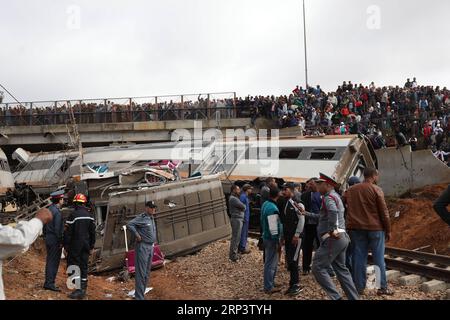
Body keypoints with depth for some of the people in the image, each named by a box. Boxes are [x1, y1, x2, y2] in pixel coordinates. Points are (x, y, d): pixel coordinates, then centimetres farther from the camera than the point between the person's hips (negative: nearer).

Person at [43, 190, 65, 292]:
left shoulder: (48, 210, 9)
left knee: (49, 261, 14)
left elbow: (44, 226, 15)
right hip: (55, 240, -9)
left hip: (48, 239, 9)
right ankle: (50, 283, 0)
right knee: (54, 262, -3)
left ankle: (47, 282, 20)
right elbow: (58, 229, -20)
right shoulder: (57, 212, -18)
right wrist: (61, 242, -15)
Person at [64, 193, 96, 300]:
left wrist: (66, 247, -5)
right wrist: (91, 247, 16)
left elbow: (68, 233, -12)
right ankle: (83, 288, 16)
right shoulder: (89, 215, 5)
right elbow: (93, 232, 10)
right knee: (84, 266, 11)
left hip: (75, 247, -6)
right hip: (85, 246, 6)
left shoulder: (73, 215, -13)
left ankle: (79, 290, -7)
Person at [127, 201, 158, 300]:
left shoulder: (152, 218, 13)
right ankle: (139, 297, -3)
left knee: (147, 273, 14)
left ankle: (141, 294, 24)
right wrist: (137, 235, -20)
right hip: (142, 247, -9)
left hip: (151, 247, 9)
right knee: (141, 273, -7)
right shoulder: (142, 217, -14)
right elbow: (129, 225, -23)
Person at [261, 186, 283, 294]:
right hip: (272, 239, -10)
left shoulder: (266, 204, 6)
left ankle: (270, 283, 31)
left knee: (271, 262, 20)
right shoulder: (272, 208, -24)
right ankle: (269, 287, 9)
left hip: (266, 236, 10)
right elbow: (273, 228, -24)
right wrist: (277, 241, -17)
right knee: (271, 263, 0)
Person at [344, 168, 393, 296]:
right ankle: (383, 287, 9)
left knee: (359, 258, 7)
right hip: (375, 228, -4)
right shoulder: (376, 189, -6)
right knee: (379, 258, 4)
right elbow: (384, 212, -7)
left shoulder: (350, 190, 10)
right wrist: (388, 230, -1)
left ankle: (359, 287, 10)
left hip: (356, 228, 4)